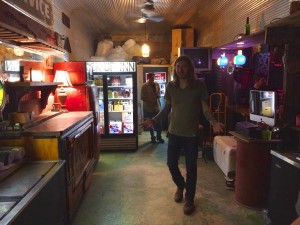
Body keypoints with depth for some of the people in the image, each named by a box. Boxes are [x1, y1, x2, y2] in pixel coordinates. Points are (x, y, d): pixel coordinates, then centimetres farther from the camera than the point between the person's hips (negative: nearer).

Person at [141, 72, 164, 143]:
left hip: (156, 106, 3)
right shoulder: (144, 86, -7)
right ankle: (153, 137, 20)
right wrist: (150, 101, -17)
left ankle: (159, 137, 17)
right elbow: (142, 97, -9)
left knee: (158, 123, 1)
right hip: (148, 107, -3)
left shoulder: (157, 84, 5)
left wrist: (158, 95, -8)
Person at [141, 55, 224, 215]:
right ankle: (180, 186, 42)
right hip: (174, 131, 3)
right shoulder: (170, 86, -1)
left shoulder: (199, 85, -8)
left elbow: (205, 108, -5)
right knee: (171, 163, 11)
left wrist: (213, 122, -23)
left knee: (191, 167, 6)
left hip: (191, 133, -2)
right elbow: (167, 108, 7)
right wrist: (154, 120, -5)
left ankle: (189, 199, 26)